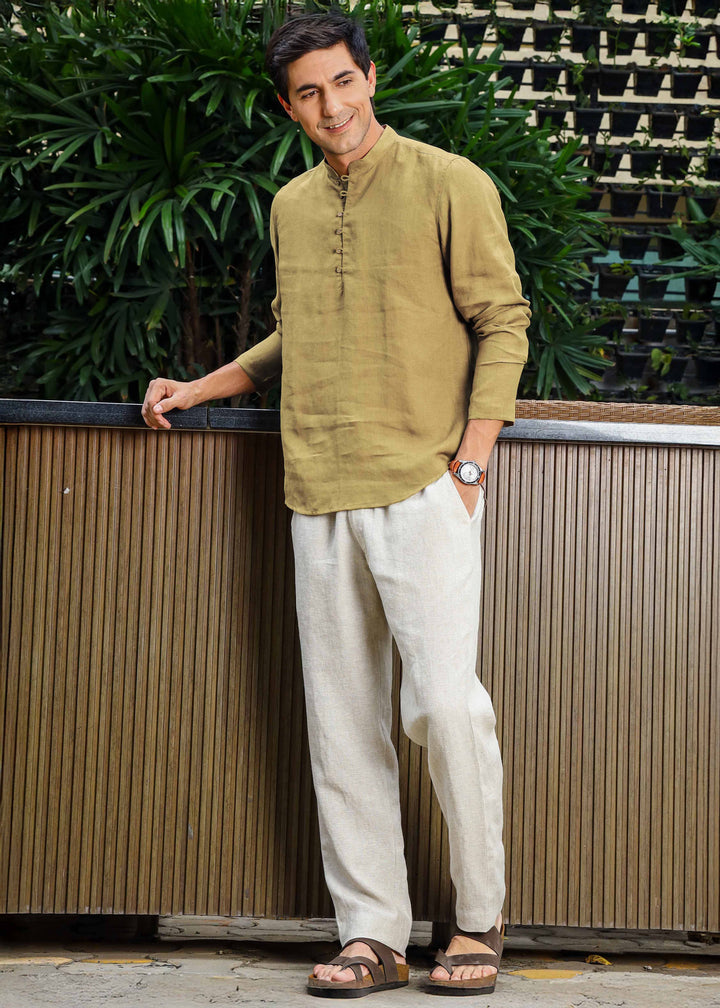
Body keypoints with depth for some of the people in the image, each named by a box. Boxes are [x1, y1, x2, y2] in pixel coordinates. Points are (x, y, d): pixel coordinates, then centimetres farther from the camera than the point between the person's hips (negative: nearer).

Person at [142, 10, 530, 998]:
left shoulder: (449, 184, 0)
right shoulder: (291, 207, 17)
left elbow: (501, 323, -2)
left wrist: (470, 465, -9)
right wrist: (199, 389, 21)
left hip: (423, 486, -5)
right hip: (321, 499, 5)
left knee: (444, 701, -11)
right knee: (343, 723, 3)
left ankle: (480, 918, 6)